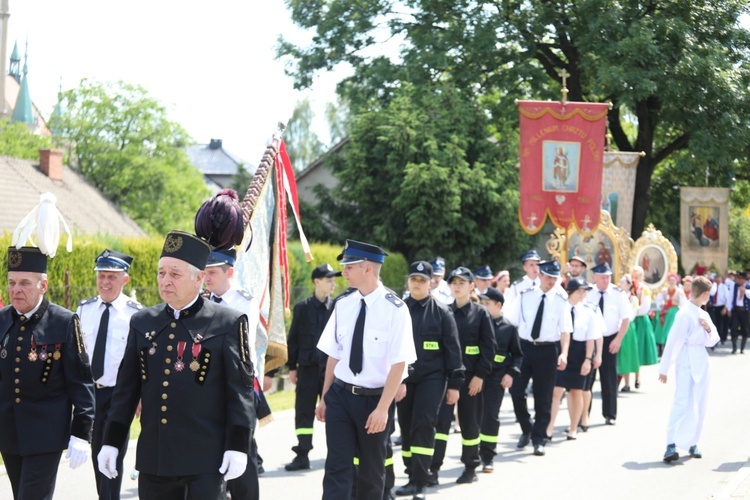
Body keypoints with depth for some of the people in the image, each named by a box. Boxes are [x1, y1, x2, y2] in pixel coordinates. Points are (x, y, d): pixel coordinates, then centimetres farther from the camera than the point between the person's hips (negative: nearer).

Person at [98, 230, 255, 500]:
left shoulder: (229, 323, -3)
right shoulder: (142, 322, 10)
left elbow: (241, 388, -6)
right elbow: (126, 386, 13)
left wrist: (237, 445, -12)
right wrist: (111, 441, 9)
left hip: (206, 459, -4)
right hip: (153, 459, 5)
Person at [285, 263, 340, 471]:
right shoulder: (302, 307, 4)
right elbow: (293, 338, 6)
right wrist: (292, 367, 2)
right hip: (307, 367, 0)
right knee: (304, 411, 1)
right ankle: (302, 455, 6)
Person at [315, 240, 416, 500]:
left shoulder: (395, 309, -13)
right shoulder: (343, 305, 1)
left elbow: (399, 364, -15)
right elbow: (334, 354, 8)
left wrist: (382, 408, -18)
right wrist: (324, 398, 9)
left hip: (374, 399, -3)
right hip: (340, 395, 3)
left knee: (372, 470, 12)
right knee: (337, 467, -2)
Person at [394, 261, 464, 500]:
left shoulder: (441, 311, 0)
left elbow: (452, 348, 1)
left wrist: (454, 384, -2)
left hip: (432, 377, -3)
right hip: (403, 377, 3)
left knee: (424, 424, -12)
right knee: (406, 427, 6)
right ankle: (412, 478, 17)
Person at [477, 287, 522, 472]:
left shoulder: (508, 328, 1)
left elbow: (517, 355, 9)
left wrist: (511, 373, -4)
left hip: (496, 378, -2)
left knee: (491, 416, -2)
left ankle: (488, 457, 6)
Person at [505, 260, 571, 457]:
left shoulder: (560, 300, -2)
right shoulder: (525, 296, 2)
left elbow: (565, 330, -6)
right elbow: (511, 321, 3)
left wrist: (564, 354, -19)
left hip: (548, 350, -1)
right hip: (525, 347, 1)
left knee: (543, 398, 5)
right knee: (516, 390, -4)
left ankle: (539, 440, 16)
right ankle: (526, 429, 20)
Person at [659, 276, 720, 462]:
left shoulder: (704, 315, 13)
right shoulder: (685, 314, -11)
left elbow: (713, 341, 17)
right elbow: (673, 342, -11)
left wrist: (709, 329, -5)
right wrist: (664, 368, -10)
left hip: (701, 363, 8)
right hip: (686, 363, -8)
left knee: (700, 405, 9)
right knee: (683, 403, -17)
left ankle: (692, 443, 19)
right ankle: (671, 445, -22)